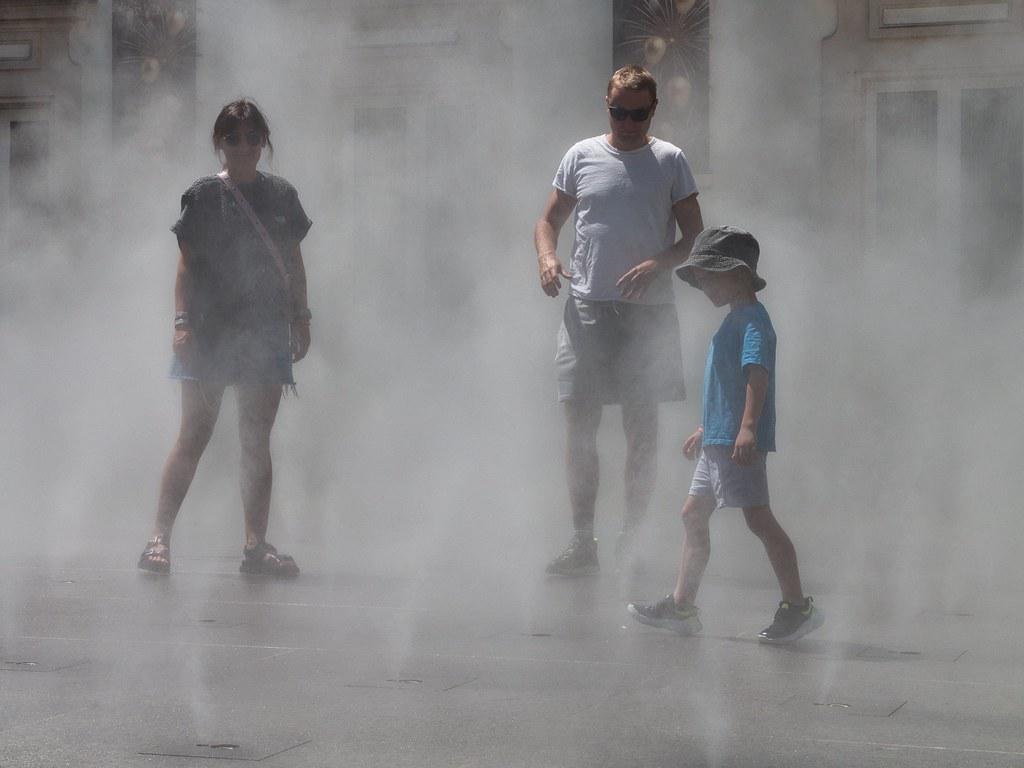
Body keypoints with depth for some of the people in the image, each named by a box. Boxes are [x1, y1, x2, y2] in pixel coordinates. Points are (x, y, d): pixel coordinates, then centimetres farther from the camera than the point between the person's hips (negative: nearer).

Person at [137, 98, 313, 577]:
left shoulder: (281, 195, 11)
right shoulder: (203, 196, 2)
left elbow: (294, 262, 16)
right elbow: (186, 265, -1)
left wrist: (301, 319, 11)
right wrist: (181, 322, -10)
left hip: (266, 331, 3)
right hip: (210, 330, -3)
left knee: (257, 441, 4)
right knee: (194, 436, -6)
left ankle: (256, 544, 7)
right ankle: (160, 537, -4)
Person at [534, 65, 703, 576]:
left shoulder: (670, 161, 4)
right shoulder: (581, 156, 8)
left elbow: (694, 237, 4)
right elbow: (549, 220, 14)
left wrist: (658, 264, -15)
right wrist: (547, 257, -7)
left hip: (648, 312, -1)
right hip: (586, 307, 1)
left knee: (642, 428, 2)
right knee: (579, 425, -1)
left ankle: (633, 540, 11)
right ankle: (582, 542, 6)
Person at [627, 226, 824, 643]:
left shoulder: (752, 319, -12)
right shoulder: (734, 320, 20)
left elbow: (757, 373, -25)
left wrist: (748, 426, -35)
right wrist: (705, 429, 34)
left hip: (740, 442, -11)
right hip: (717, 441, 11)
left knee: (759, 518, -10)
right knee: (693, 514, 12)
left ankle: (798, 606, -6)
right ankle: (681, 605, 18)